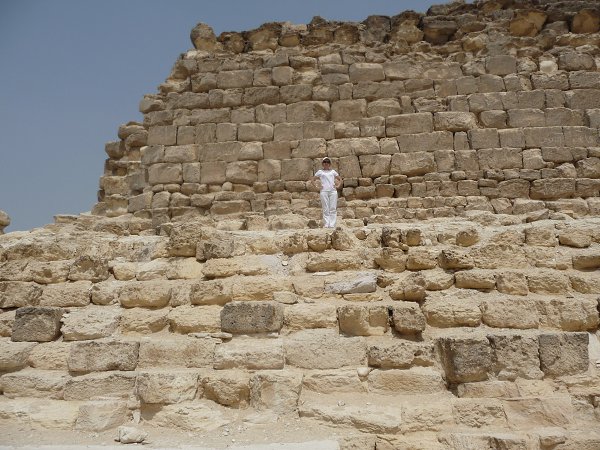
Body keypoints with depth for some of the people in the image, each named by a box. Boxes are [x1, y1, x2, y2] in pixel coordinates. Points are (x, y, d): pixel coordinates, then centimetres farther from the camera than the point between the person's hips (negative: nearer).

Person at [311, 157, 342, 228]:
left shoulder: (333, 171, 17)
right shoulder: (320, 172, 13)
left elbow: (340, 179, 23)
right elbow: (313, 179, 13)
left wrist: (338, 186, 6)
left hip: (333, 191, 2)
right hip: (324, 191, -1)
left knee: (333, 209, -4)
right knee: (325, 209, -3)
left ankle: (332, 225, -4)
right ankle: (326, 225, -2)